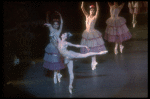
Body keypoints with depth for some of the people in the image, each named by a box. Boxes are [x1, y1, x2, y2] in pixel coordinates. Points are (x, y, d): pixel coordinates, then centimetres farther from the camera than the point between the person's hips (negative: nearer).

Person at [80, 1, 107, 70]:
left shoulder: (95, 17, -8)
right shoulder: (87, 16, 3)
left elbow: (98, 10, -23)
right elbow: (82, 8, -3)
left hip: (93, 33, -5)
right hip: (87, 33, 5)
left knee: (93, 48, -1)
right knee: (89, 48, 11)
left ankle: (93, 62, 7)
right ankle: (93, 62, 23)